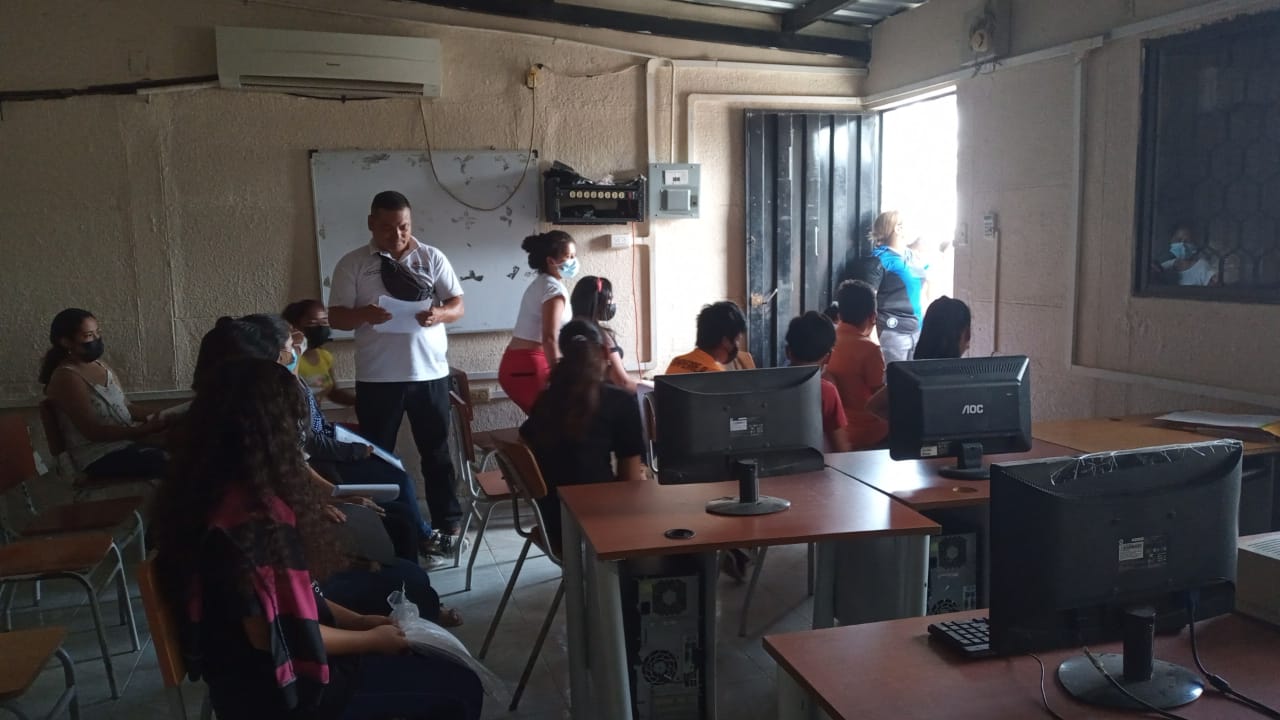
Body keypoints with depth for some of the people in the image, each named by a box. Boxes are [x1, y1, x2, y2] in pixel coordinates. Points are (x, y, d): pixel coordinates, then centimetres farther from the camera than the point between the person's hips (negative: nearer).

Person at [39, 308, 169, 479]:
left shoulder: (100, 365, 11)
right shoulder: (65, 377, -14)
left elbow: (126, 406, 12)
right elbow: (93, 431, -20)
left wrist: (153, 419, -7)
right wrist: (145, 430, -26)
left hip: (127, 441, 8)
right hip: (99, 458, -8)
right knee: (170, 463, -26)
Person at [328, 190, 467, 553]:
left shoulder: (432, 257, 3)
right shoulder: (352, 264, 1)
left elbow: (458, 304, 2)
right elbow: (336, 316, -1)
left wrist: (439, 313, -21)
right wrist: (364, 314, -23)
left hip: (430, 373, 0)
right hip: (376, 378, 0)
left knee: (436, 452, 11)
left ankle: (448, 523, 23)